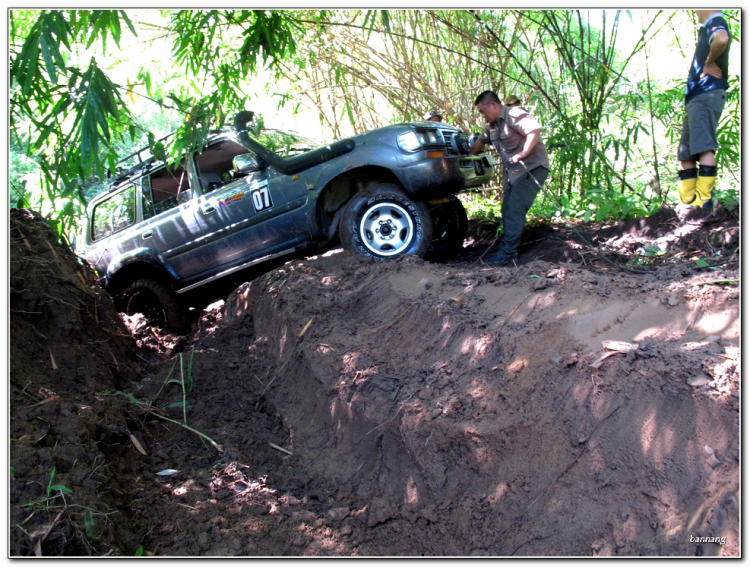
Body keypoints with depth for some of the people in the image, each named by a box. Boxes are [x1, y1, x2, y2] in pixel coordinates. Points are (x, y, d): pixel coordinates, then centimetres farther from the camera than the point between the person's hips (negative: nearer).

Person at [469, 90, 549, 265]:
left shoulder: (514, 114, -15)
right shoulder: (492, 125, 14)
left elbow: (535, 129, -29)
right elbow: (481, 142, 30)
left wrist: (522, 154, -35)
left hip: (532, 168, -10)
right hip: (513, 171, 10)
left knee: (515, 209, -16)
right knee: (507, 211, 10)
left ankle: (507, 252, -16)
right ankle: (509, 249, 18)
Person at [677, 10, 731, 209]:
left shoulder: (715, 22, -3)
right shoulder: (707, 28, 26)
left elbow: (722, 39, -29)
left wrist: (709, 62, -15)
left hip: (707, 94, -11)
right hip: (696, 97, 11)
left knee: (704, 148, -18)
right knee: (685, 154, 7)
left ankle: (704, 201, -23)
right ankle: (689, 203, 5)